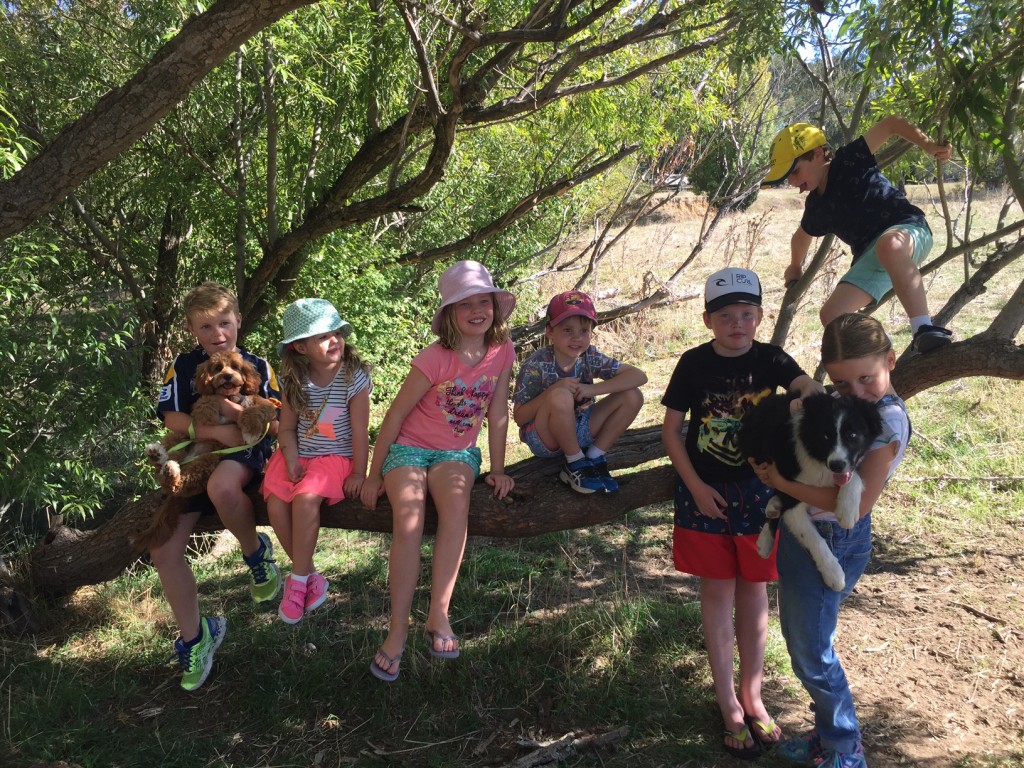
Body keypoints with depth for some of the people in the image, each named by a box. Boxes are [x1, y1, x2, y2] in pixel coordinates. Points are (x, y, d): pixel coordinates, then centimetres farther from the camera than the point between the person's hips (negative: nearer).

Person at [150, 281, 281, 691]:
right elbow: (172, 418, -6)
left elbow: (276, 426, -3)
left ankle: (256, 552, -9)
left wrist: (241, 415, -22)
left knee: (222, 486, -42)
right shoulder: (184, 366, 5)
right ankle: (194, 637, 14)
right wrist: (216, 431, -21)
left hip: (245, 454, -3)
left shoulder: (258, 367, 1)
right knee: (163, 552, -8)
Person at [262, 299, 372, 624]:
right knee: (276, 504, -20)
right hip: (299, 455, 4)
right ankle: (310, 574, -2)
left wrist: (359, 473, -10)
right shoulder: (293, 380, 0)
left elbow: (359, 430, -10)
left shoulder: (354, 377, -12)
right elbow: (287, 428, 3)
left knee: (305, 498, -30)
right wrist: (292, 462, -12)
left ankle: (298, 579, -13)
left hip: (336, 457, -4)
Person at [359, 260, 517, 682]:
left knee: (456, 507, -31)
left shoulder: (502, 353, -5)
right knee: (408, 522, -29)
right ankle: (398, 629, -19)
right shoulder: (435, 359, -17)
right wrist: (374, 475, -7)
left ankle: (439, 615, -23)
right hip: (409, 447, -2)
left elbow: (498, 413, 2)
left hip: (458, 452, 3)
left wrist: (498, 470, 3)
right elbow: (396, 414, -10)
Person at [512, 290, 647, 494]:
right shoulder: (537, 365, -19)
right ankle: (575, 464, -14)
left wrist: (592, 389, -24)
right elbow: (518, 417, -18)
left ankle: (594, 458, -3)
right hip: (544, 439, -5)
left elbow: (639, 376, -13)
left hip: (576, 431, 5)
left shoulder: (589, 357, -8)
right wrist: (552, 390, -31)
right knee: (561, 396, -37)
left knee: (633, 396, -10)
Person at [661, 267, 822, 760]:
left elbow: (810, 387, -20)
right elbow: (671, 430, -4)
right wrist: (697, 488, -10)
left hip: (758, 490, 2)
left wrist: (805, 397, -44)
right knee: (717, 592, 6)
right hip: (705, 490, -1)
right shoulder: (694, 364, -6)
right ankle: (729, 705, 18)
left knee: (753, 590, 11)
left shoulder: (771, 360, -3)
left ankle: (752, 696, 28)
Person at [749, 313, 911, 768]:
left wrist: (782, 482, -21)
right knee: (801, 640, 19)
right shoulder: (838, 403, 4)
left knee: (811, 651, 5)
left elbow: (857, 504, -25)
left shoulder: (888, 419, -20)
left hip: (831, 543, -8)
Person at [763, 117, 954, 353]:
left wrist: (929, 145, -16)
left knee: (888, 244, -44)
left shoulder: (850, 159, -6)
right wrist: (795, 268, 46)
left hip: (909, 229, -7)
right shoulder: (816, 208, 11)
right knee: (831, 315, -11)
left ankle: (924, 329, -45)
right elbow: (801, 236, 32)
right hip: (870, 257, 7)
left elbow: (892, 123, -5)